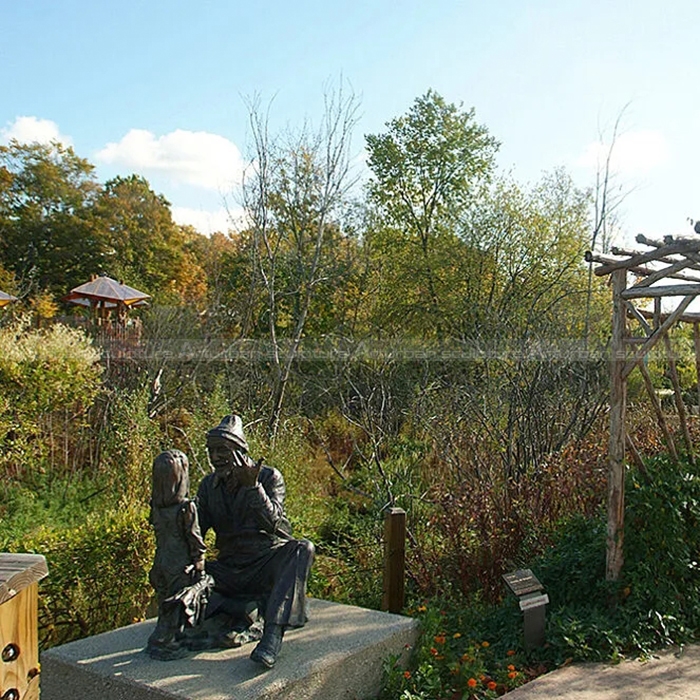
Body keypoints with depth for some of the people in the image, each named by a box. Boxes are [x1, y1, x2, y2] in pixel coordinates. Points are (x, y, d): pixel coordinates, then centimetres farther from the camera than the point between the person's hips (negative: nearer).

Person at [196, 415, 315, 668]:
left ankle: (274, 633, -43)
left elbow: (273, 522, -20)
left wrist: (253, 486, -30)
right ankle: (257, 605, -18)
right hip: (231, 569, 4)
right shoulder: (208, 485, 8)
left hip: (271, 560, -4)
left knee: (302, 549, -35)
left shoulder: (269, 477, -5)